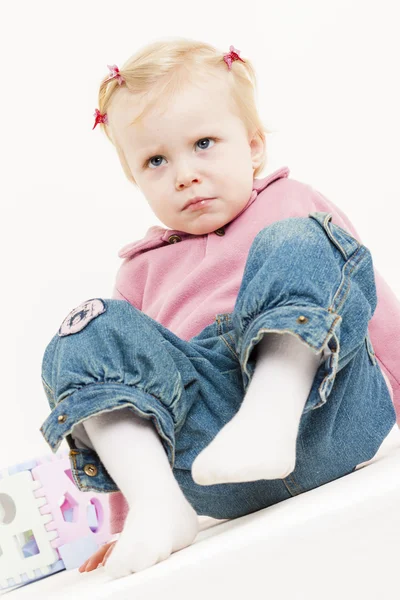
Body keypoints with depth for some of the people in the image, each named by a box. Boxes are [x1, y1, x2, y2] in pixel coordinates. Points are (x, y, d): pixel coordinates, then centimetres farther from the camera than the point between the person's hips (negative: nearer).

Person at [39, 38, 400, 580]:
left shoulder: (294, 207, 19)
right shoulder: (144, 272, 24)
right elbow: (130, 373, 24)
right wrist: (123, 521, 21)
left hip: (325, 412, -2)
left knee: (294, 247, -17)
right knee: (86, 337, -9)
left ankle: (271, 420, -36)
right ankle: (160, 503, -26)